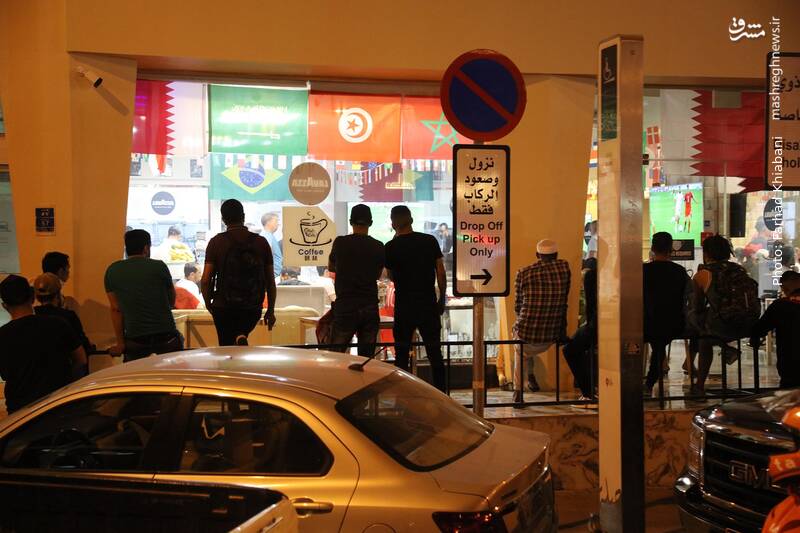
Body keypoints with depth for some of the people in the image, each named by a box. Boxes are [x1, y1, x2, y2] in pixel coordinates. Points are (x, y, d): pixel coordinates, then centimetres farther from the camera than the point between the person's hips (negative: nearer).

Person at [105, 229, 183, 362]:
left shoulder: (112, 271, 5)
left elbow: (116, 309, 5)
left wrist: (120, 343, 7)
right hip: (166, 336, -2)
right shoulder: (158, 266, -1)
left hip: (134, 339, 2)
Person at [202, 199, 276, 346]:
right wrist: (270, 310, 12)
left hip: (224, 308, -1)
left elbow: (206, 280, -8)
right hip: (252, 308, 2)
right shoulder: (261, 242, 1)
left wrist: (208, 304, 9)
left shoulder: (217, 242, -5)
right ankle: (241, 339, -8)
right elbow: (270, 281, 3)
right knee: (241, 334, 24)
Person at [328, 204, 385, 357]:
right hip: (370, 307, 2)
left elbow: (331, 267, 16)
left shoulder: (340, 242, -2)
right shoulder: (378, 247, 2)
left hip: (345, 306, -2)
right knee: (367, 356, 6)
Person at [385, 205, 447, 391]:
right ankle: (440, 394, 12)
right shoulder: (430, 241, -1)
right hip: (429, 305, 2)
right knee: (434, 353, 10)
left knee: (402, 355, 7)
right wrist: (442, 299, 10)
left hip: (404, 307, -1)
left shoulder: (391, 247, -4)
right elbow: (441, 274, -1)